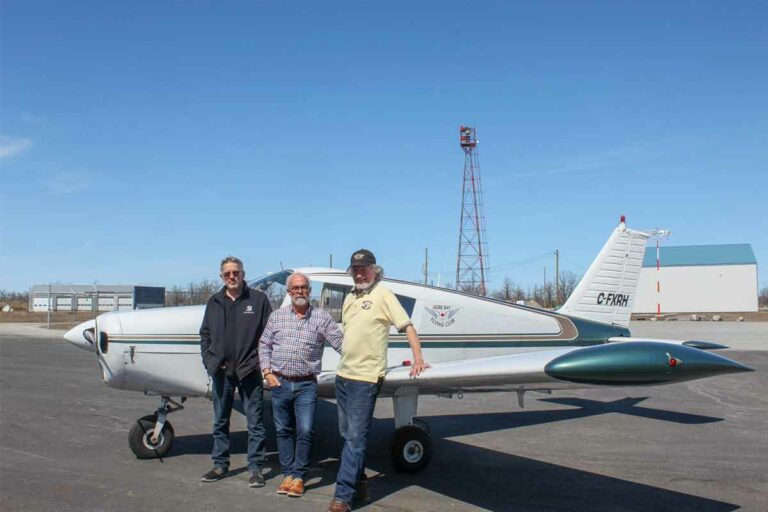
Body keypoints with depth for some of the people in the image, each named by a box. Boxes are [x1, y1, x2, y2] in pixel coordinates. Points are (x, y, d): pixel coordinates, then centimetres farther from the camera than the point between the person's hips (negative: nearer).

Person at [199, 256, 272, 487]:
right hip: (221, 372, 4)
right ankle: (220, 465, 26)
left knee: (255, 422, 2)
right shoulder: (214, 302, 10)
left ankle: (255, 468, 12)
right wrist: (209, 360, 3)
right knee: (220, 422, 14)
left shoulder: (258, 299, -2)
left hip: (249, 371, -4)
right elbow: (205, 334, 14)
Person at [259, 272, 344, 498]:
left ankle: (298, 477, 9)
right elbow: (264, 345, 10)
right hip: (280, 384, 2)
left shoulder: (322, 318, 1)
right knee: (283, 431, 10)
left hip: (307, 385, -2)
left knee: (305, 431, -6)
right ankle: (288, 474, 22)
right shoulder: (277, 316, 7)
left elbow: (341, 343, -3)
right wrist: (267, 373, 1)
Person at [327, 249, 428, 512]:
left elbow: (407, 326, -12)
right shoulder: (349, 299, 14)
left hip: (366, 378, -8)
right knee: (348, 435, 15)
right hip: (343, 375, 8)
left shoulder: (382, 295, -7)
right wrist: (345, 362, 18)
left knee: (355, 438, -6)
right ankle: (359, 483, 29)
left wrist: (418, 359, -22)